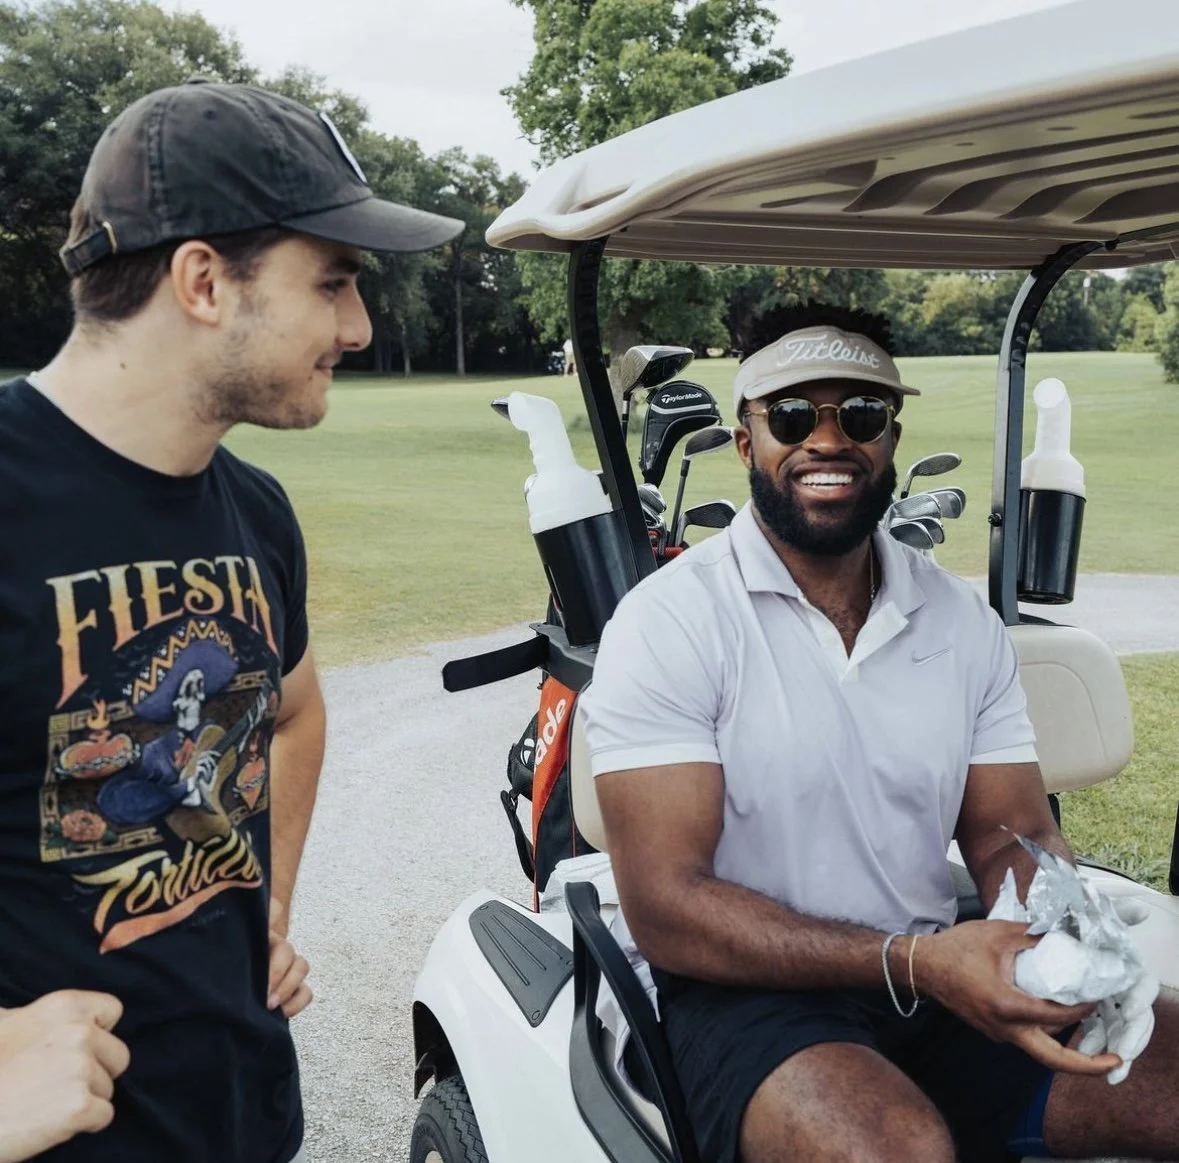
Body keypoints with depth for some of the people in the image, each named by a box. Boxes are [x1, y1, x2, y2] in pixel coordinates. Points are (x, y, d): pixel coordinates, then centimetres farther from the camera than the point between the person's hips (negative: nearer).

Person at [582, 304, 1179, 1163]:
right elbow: (665, 909, -16)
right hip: (739, 991, -4)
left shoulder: (965, 622, 5)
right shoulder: (668, 621, -12)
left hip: (932, 976, 5)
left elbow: (1012, 840, 7)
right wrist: (914, 960, -26)